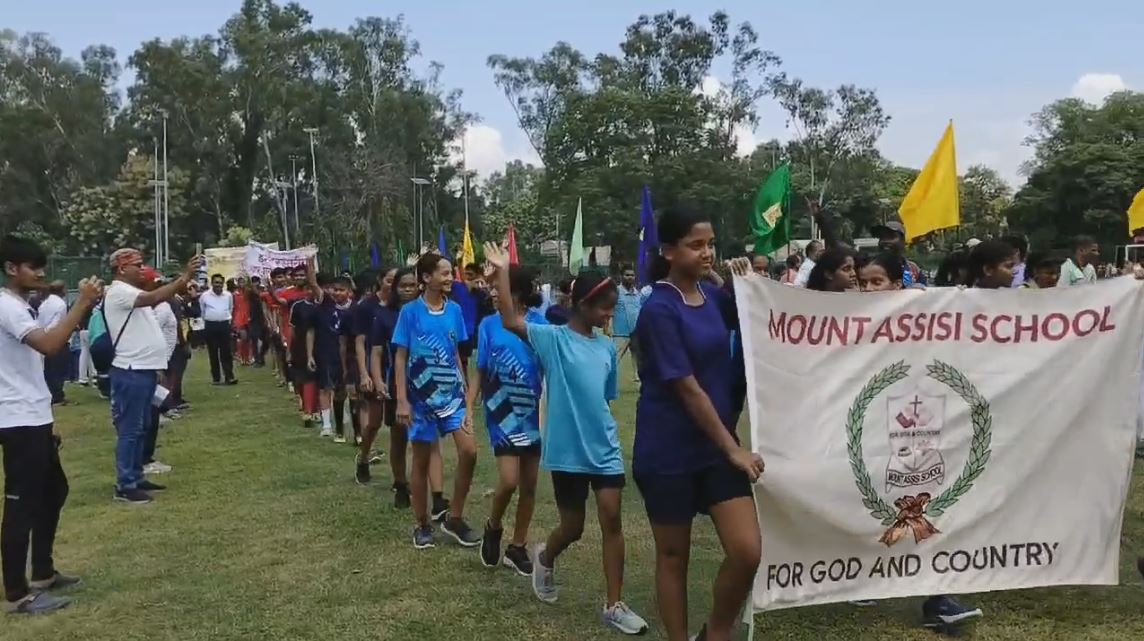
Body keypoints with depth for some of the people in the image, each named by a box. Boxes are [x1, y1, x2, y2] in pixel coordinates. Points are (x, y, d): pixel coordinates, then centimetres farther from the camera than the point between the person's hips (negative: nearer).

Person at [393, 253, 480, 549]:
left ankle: (455, 519, 8)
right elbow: (400, 357, -6)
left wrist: (463, 391, 11)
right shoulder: (410, 312, -8)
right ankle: (422, 525, 22)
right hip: (421, 397, -3)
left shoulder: (454, 310, 2)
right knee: (421, 461, 7)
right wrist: (402, 400, -11)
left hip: (451, 394, 3)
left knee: (469, 451, -8)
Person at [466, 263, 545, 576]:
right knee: (509, 480, -11)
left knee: (529, 484, 8)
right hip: (503, 414, -1)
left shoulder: (540, 325, -5)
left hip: (533, 414, 1)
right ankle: (493, 527, 19)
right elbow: (480, 371, 2)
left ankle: (518, 547, 24)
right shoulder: (489, 325, -4)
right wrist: (469, 407, -6)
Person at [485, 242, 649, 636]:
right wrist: (501, 272, -23)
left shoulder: (606, 347, 7)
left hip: (605, 447, 4)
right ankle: (545, 557, 42)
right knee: (573, 527, 8)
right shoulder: (552, 339, -8)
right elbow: (510, 321, -23)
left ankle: (614, 606, 9)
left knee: (612, 520, -1)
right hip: (568, 449, -4)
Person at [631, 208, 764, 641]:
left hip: (715, 443, 6)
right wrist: (733, 449, -13)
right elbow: (687, 390, -17)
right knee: (673, 556, 8)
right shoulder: (659, 310, -16)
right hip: (668, 451, -6)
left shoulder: (713, 296, 5)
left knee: (748, 550, -3)